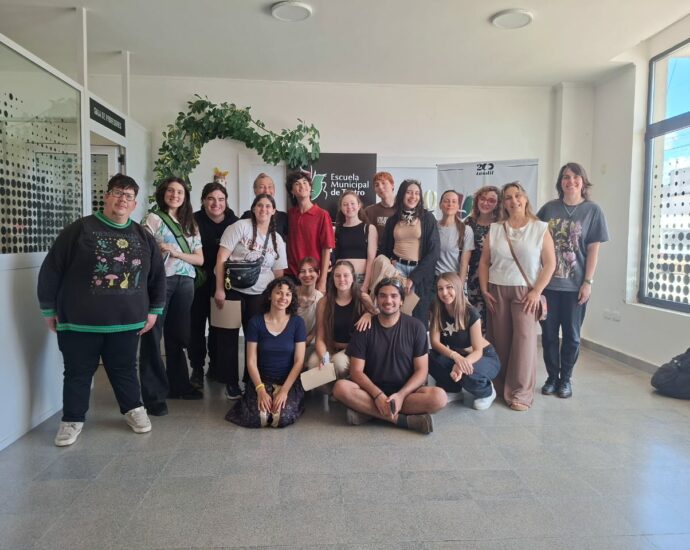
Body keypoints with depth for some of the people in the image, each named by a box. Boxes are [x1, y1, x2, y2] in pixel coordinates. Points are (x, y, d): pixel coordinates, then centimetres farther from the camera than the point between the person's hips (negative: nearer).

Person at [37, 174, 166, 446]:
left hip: (127, 321, 3)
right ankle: (72, 419, 28)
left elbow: (157, 275, 13)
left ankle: (133, 409, 34)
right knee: (78, 372, 11)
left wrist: (154, 310, 10)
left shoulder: (143, 236, 6)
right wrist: (49, 309, -1)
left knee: (125, 369, 16)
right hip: (79, 321, -2)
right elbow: (51, 270, -3)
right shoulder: (80, 229, -5)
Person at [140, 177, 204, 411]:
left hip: (185, 283, 5)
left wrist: (177, 253, -5)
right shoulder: (152, 219, 3)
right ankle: (153, 395, 0)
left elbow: (200, 259, 9)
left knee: (177, 335, 12)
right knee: (153, 336, -4)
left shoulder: (190, 224, 17)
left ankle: (178, 385, 24)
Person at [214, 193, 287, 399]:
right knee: (229, 336, 5)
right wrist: (219, 289, -15)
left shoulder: (277, 240, 10)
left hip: (260, 295, 3)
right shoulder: (240, 227, -4)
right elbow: (221, 259, -9)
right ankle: (231, 382, 19)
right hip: (233, 290, -3)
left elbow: (278, 273, 12)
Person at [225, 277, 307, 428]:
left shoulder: (297, 322, -3)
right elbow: (251, 361, -4)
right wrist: (260, 390, -16)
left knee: (283, 418, -25)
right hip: (262, 381, 0)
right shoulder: (256, 322, -3)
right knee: (256, 418, -25)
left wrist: (284, 391, -15)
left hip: (289, 382, 0)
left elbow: (299, 361, -5)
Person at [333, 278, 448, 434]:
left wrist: (400, 395, -20)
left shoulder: (416, 327, -1)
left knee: (439, 397, -30)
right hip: (372, 391, 0)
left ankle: (367, 412, -24)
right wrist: (378, 396, -23)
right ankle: (403, 419, -26)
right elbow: (356, 372, -6)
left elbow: (421, 371, -4)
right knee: (341, 388, -29)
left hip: (406, 391, 0)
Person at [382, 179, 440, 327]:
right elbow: (386, 249, 16)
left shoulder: (427, 218, -1)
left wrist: (413, 277, -12)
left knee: (418, 314, 1)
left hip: (419, 270, -1)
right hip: (397, 267, 2)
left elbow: (434, 251, -7)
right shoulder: (393, 219, 8)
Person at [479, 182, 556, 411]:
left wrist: (536, 291, -9)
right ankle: (500, 387, 16)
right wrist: (484, 290, 1)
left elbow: (550, 263, -1)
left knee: (524, 336, -11)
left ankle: (521, 393, -4)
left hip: (525, 291, -2)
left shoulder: (540, 228, 3)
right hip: (497, 290, 2)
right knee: (499, 339, 3)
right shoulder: (494, 230, 9)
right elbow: (484, 262, 10)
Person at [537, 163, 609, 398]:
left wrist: (588, 282, -8)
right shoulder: (548, 208, 4)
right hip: (548, 282, 2)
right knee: (549, 333, 7)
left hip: (575, 284, -1)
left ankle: (566, 378, 23)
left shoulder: (592, 210, 0)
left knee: (571, 334, 8)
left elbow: (593, 249, -3)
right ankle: (552, 377, 22)